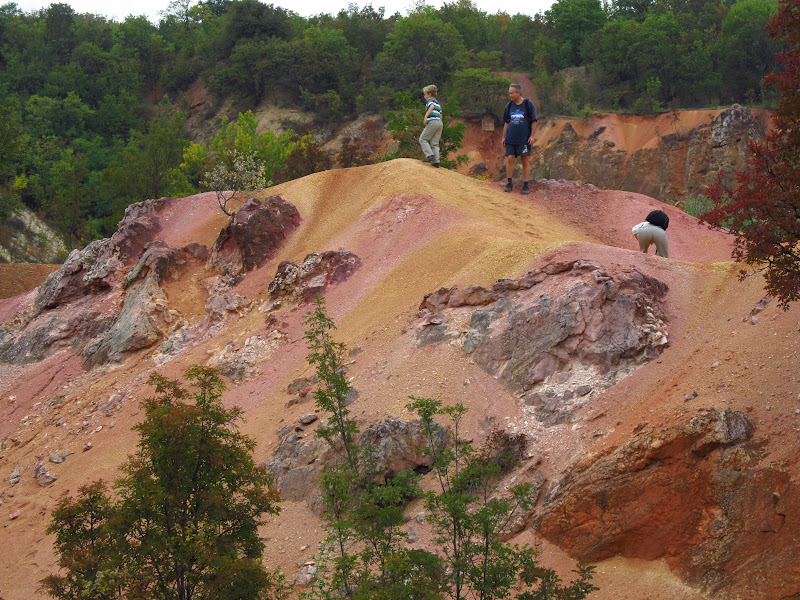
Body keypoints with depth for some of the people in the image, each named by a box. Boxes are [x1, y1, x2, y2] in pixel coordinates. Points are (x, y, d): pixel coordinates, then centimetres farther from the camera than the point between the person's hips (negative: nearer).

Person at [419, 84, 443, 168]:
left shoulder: (430, 100, 5)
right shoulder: (438, 104, 28)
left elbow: (432, 107, -18)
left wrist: (425, 116, -26)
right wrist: (439, 132, 28)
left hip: (433, 122, -8)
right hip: (439, 123, 8)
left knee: (422, 139, 1)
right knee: (434, 143, 6)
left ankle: (430, 155, -15)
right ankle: (436, 162, -4)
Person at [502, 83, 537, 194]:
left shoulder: (528, 104, -1)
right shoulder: (509, 105, 11)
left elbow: (533, 121, 0)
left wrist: (532, 136, -7)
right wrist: (503, 137, 13)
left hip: (524, 139, -4)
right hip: (511, 138, 4)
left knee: (525, 161, -2)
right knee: (510, 159, -3)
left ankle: (525, 185, 3)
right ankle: (510, 183, 9)